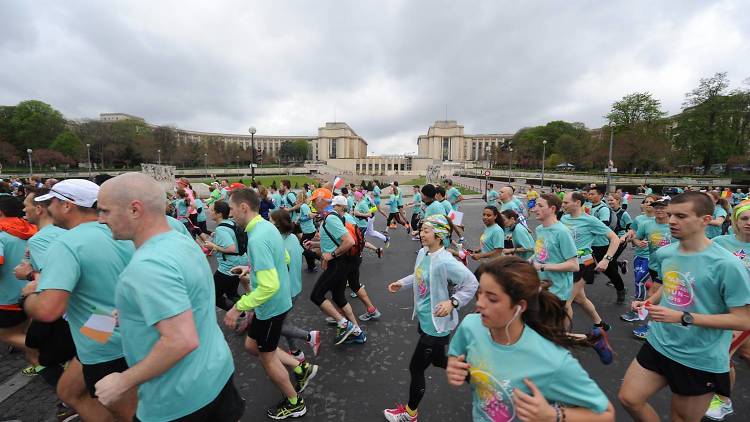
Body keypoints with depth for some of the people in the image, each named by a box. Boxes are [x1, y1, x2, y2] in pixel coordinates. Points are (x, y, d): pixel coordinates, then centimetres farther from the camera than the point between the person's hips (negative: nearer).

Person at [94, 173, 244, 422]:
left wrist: (123, 382, -18)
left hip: (180, 399, -7)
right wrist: (137, 315, 11)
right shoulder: (183, 242, 1)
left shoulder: (147, 266, -28)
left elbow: (182, 341, -31)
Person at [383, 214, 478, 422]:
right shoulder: (422, 252, -3)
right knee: (438, 360, 28)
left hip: (436, 325, -8)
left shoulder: (445, 262, -29)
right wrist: (402, 283, 7)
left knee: (416, 368, 9)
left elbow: (471, 284, -22)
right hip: (424, 319, 8)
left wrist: (452, 302, -31)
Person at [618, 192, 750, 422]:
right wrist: (649, 302, -2)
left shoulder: (726, 264, -20)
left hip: (701, 360, -4)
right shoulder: (664, 253, -2)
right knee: (628, 399, 7)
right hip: (658, 345, 5)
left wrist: (683, 317, -26)